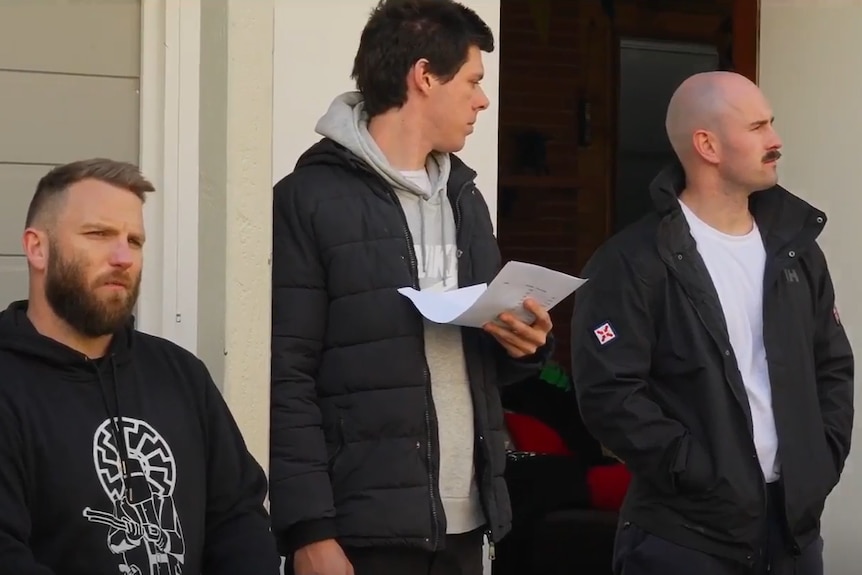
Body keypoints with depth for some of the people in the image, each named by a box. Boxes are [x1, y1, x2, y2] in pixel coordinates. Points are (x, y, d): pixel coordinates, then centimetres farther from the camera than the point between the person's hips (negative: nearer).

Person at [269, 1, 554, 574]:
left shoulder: (465, 198, 16)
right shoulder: (310, 198, -6)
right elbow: (286, 379, -11)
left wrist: (524, 344, 2)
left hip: (462, 524, 7)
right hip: (363, 528, -6)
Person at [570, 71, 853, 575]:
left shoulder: (794, 246, 12)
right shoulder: (634, 262, -8)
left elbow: (833, 364, 18)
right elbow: (608, 391, -16)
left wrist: (822, 462, 4)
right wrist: (701, 475, -17)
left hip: (794, 522, 6)